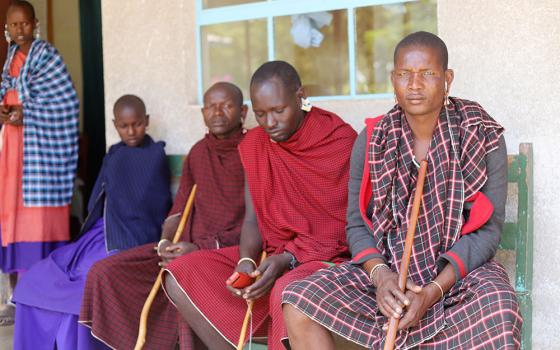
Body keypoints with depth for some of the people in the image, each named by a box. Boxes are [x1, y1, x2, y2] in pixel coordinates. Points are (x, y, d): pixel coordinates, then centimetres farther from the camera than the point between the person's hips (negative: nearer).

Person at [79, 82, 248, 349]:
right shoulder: (198, 153, 15)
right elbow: (179, 210, 15)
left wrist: (201, 247, -20)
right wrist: (165, 242, -6)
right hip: (189, 249, 7)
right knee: (105, 272, -8)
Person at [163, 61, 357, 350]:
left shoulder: (341, 141, -11)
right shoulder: (253, 145, 5)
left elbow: (346, 226, -12)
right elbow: (252, 218, 5)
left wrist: (288, 259, -24)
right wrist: (246, 261, -16)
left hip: (328, 255, -5)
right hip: (270, 255, 6)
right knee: (181, 277, -11)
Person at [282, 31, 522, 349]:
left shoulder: (483, 137, -4)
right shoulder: (371, 141, 2)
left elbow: (488, 229, -6)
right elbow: (357, 224, 4)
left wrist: (433, 290, -19)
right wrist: (380, 274, -17)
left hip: (460, 272, -2)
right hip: (386, 271, 3)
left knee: (497, 315, -36)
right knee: (298, 304, -19)